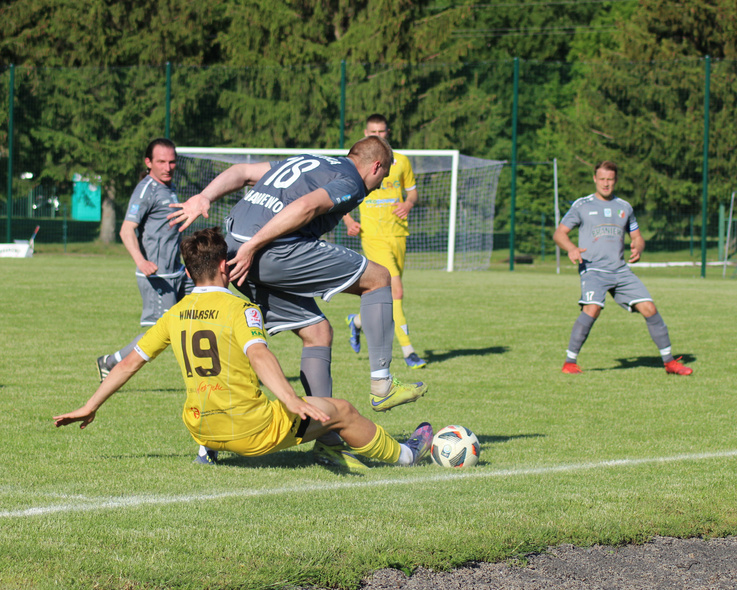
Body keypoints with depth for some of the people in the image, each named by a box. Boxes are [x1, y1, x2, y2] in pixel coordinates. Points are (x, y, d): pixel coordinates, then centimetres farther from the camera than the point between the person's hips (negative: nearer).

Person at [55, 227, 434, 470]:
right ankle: (402, 456, 31)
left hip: (201, 427, 5)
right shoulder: (239, 309, -12)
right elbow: (258, 355, -29)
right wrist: (291, 401, -41)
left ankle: (207, 450, 32)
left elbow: (129, 363, 8)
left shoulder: (175, 316, 4)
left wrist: (90, 407, 17)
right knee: (342, 411, 14)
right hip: (253, 431, -5)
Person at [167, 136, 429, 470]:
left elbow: (240, 172, 20)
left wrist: (205, 198, 7)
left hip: (235, 247, 9)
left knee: (317, 332, 17)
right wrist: (254, 245, -20)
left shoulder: (305, 163, 29)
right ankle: (382, 386, 6)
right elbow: (306, 206, -16)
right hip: (275, 252, -9)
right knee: (378, 278, 6)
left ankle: (326, 441, 13)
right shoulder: (350, 184, 3)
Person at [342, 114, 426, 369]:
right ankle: (408, 351, -15)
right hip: (373, 236, -4)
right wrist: (348, 221, -6)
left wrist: (409, 203, -5)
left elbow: (413, 192, 18)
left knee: (388, 295, 10)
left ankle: (357, 321, 38)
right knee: (396, 291, -17)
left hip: (397, 234, 4)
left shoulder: (401, 161, 10)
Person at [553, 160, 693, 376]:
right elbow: (559, 233, 5)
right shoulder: (582, 205, 5)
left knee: (649, 308, -5)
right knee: (592, 308, -29)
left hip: (620, 270, 4)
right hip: (593, 269, -4)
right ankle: (570, 361, -18)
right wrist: (571, 248, -18)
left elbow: (637, 238, 22)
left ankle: (669, 361, 7)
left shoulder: (624, 207, 16)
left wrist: (637, 249, -3)